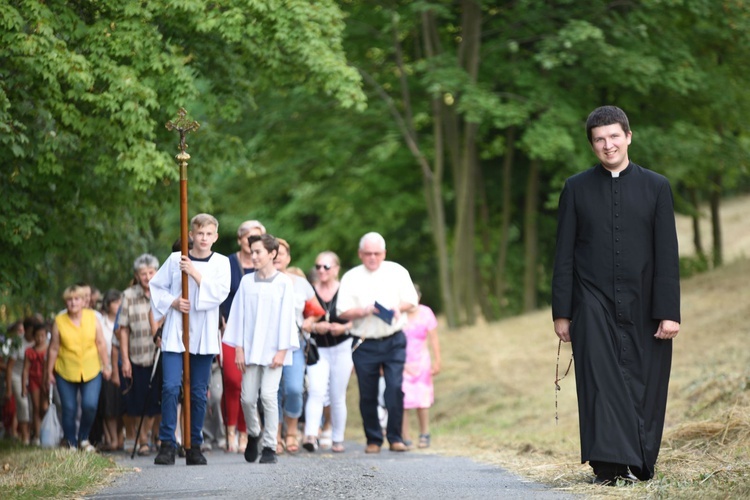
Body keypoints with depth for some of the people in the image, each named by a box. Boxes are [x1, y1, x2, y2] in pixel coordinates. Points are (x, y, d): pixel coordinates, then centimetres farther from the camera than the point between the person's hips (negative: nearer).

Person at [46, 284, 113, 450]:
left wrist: (106, 366, 5)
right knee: (69, 409, 1)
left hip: (91, 371, 0)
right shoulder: (59, 321, -3)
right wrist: (49, 372, 3)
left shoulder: (92, 317, 1)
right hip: (65, 372, 0)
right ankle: (71, 443, 17)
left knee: (90, 405, -12)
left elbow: (101, 343, 5)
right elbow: (53, 349, 1)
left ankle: (83, 438, 11)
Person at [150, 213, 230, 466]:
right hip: (175, 333, -1)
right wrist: (172, 302, -6)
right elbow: (156, 286, 11)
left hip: (203, 336, 1)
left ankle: (194, 446, 13)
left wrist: (196, 274, -15)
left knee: (199, 392, 5)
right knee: (171, 386, -12)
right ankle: (167, 444, -6)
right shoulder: (175, 259, 5)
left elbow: (220, 293, -9)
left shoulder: (221, 263, 5)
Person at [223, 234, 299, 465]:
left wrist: (282, 350, -7)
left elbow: (286, 318, -3)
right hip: (250, 349, 3)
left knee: (268, 395, -11)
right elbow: (239, 315, 8)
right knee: (247, 397, 3)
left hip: (273, 350, -3)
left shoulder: (284, 282, -1)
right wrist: (238, 348, 2)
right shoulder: (247, 282, 7)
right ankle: (253, 434, 29)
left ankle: (269, 446, -3)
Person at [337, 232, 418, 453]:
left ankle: (395, 438, -5)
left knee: (395, 388, -12)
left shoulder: (397, 272, 8)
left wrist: (398, 308, -11)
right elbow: (343, 312, 1)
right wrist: (364, 311, -17)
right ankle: (373, 440, 13)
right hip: (364, 344, 0)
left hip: (394, 341, 0)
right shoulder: (351, 277, 5)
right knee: (368, 395, 2)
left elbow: (411, 300, 10)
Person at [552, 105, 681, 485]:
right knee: (602, 381, -12)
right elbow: (564, 255, 7)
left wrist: (669, 312, -4)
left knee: (644, 387, 0)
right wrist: (562, 312, 1)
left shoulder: (656, 187, 7)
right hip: (594, 307, 0)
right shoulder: (576, 188, 8)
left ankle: (639, 464, 10)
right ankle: (610, 464, -15)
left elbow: (667, 255, 3)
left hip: (643, 309, 1)